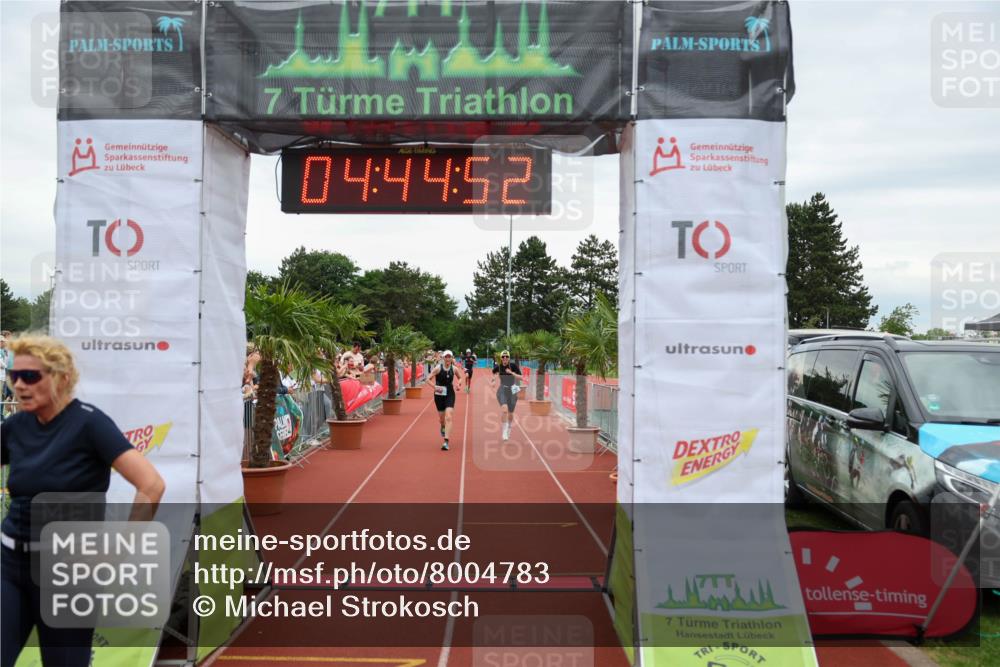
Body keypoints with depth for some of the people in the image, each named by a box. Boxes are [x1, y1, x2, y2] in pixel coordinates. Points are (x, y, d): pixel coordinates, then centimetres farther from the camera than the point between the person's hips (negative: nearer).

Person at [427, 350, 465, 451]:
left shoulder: (454, 368, -3)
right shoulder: (438, 368, -10)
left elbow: (460, 378, 16)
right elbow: (428, 379, -7)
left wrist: (458, 384, -5)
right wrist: (435, 387, -22)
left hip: (450, 395, 0)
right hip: (439, 395, 0)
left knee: (448, 417, -15)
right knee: (441, 418, 13)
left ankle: (446, 442, -16)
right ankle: (443, 428, 53)